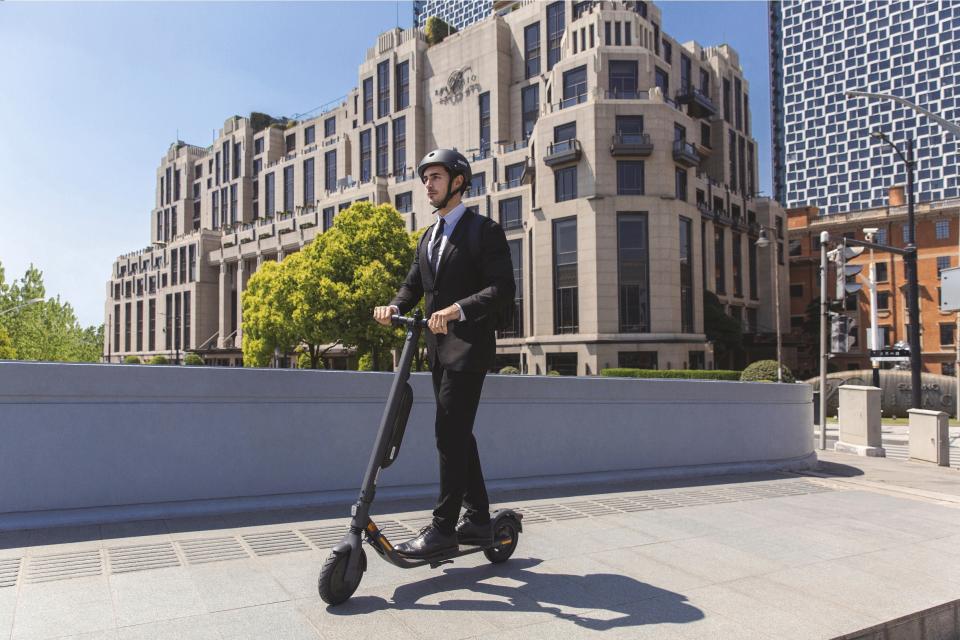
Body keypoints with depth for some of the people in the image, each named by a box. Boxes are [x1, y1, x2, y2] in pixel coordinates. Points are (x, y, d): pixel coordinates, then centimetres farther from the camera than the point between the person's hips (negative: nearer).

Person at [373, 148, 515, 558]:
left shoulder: (484, 230, -5)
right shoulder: (428, 237, 20)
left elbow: (502, 288, -15)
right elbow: (413, 285, 15)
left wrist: (457, 309, -28)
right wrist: (393, 306, -6)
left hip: (468, 346, -8)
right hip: (439, 347, 8)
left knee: (450, 433, -10)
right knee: (457, 433, 12)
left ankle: (443, 528, -3)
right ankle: (478, 518, 22)